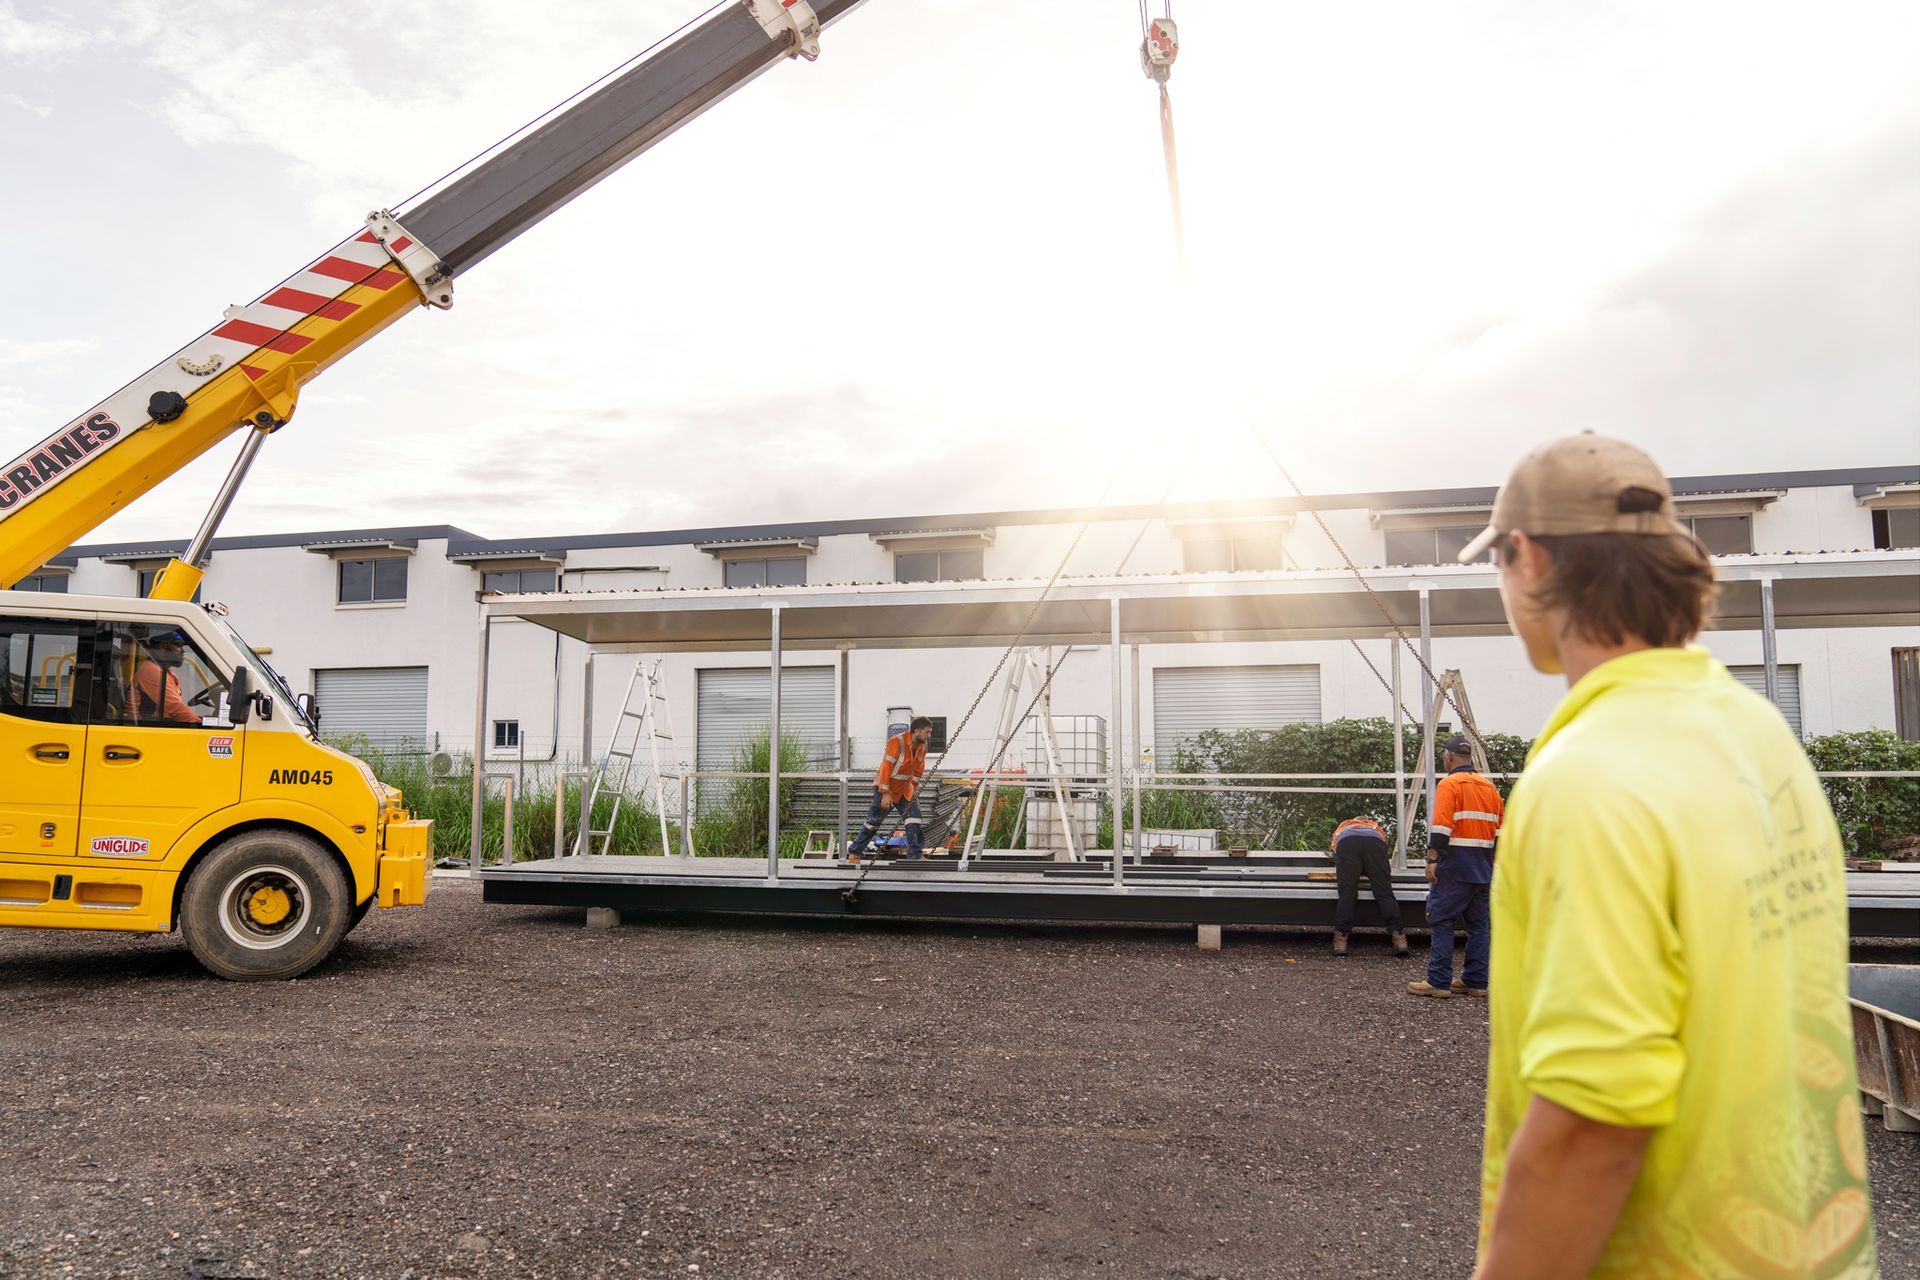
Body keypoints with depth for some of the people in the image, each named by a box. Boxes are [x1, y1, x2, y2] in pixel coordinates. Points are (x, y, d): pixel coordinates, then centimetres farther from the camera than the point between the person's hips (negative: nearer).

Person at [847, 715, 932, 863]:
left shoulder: (923, 745, -4)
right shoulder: (897, 741, -26)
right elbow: (886, 767, -26)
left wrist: (915, 785, 15)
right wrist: (886, 794, -26)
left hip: (905, 789, 6)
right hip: (886, 787, -6)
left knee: (914, 816, -10)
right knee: (873, 821, 1)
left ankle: (914, 856, -6)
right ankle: (854, 853, 16)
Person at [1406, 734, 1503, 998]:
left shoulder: (1449, 784, -8)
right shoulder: (1490, 787, 14)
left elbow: (1441, 827, -18)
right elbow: (1500, 832, 14)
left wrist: (1432, 860, -16)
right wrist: (1494, 865, 20)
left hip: (1455, 867, -7)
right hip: (1484, 867, 7)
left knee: (1442, 921, -3)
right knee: (1479, 924, 12)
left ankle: (1438, 982, -3)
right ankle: (1476, 981, 16)